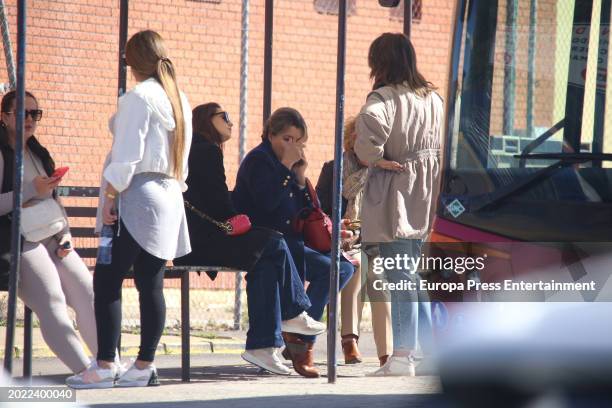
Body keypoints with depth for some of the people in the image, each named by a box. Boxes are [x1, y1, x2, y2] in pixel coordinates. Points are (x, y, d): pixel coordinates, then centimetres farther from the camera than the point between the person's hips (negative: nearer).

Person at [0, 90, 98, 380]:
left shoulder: (39, 155, 24)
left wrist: (65, 234, 10)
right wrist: (30, 191, -16)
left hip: (51, 239, 7)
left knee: (88, 292, -15)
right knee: (51, 300, -28)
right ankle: (85, 370, -36)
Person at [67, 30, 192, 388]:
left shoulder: (138, 98, -12)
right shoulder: (181, 100, 14)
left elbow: (126, 157, -17)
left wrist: (109, 197, -14)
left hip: (137, 198, -8)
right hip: (168, 199, 8)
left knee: (107, 280, -7)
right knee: (151, 285, 7)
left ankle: (105, 366, -13)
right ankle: (145, 365, 6)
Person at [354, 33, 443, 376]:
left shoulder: (385, 96, -12)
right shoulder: (434, 97, 12)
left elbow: (371, 120, -32)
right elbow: (444, 141, 18)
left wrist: (374, 157, -17)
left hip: (396, 195, -7)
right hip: (427, 194, 7)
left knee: (400, 276, -7)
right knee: (419, 275, 15)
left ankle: (403, 356, -9)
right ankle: (431, 348, 17)